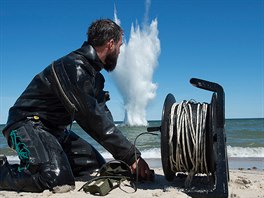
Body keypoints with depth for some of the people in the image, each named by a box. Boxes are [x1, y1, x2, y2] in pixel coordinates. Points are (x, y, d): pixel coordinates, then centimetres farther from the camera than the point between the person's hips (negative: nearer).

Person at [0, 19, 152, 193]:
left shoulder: (94, 74, 9)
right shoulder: (74, 67, -23)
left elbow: (102, 114, 4)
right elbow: (93, 119, -27)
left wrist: (130, 155, -6)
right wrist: (131, 156, -23)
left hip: (57, 130, 10)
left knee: (97, 168, 3)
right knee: (59, 182, -29)